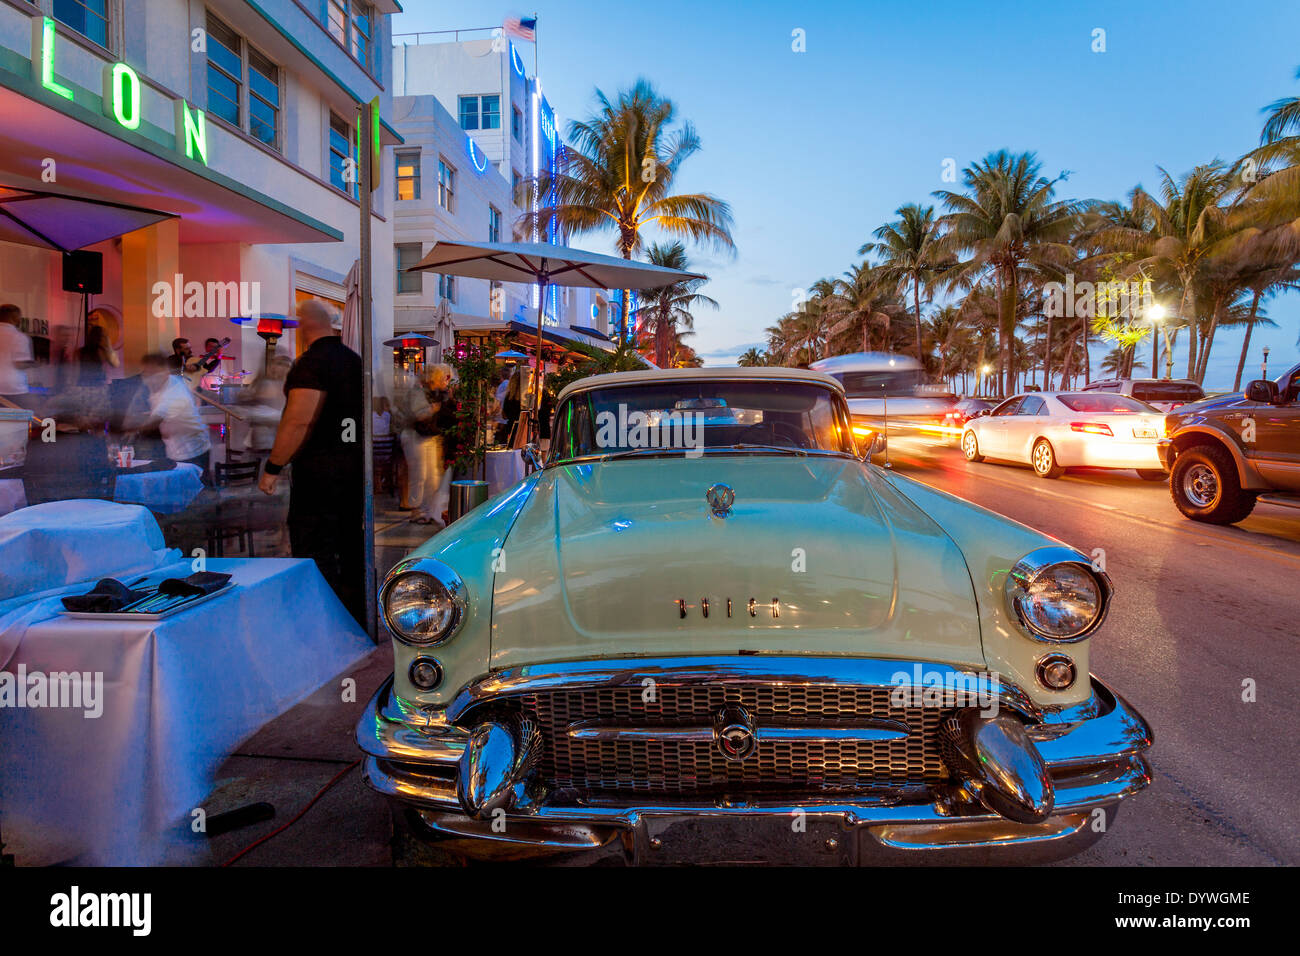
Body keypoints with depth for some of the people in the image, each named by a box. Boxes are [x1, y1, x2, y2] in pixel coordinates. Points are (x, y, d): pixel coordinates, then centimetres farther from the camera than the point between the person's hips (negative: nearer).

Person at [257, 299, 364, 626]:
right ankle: (356, 622, 23)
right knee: (352, 550, 14)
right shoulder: (354, 359, 13)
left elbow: (299, 420, -21)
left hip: (319, 468, -8)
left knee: (315, 554, -3)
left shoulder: (312, 362, -12)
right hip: (356, 463, 8)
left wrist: (273, 467, -15)